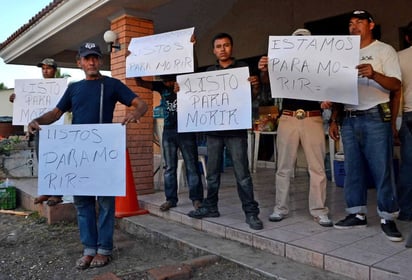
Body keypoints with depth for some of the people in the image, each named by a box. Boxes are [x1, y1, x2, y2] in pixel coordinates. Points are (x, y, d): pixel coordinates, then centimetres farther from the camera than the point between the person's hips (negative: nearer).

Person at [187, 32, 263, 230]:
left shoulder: (243, 67, 4)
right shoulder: (209, 71, 14)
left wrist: (255, 86, -21)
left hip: (236, 129, -4)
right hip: (213, 128, 4)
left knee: (242, 173, -3)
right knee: (212, 172, 11)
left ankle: (251, 212, 4)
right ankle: (210, 207, 24)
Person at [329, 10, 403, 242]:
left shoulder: (385, 50, 4)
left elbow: (396, 85, -7)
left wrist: (374, 74, -26)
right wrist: (334, 120, 10)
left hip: (376, 118, -5)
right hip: (349, 120, 5)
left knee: (382, 169, -3)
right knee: (353, 169, 7)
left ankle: (388, 218, 7)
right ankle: (357, 214, 16)